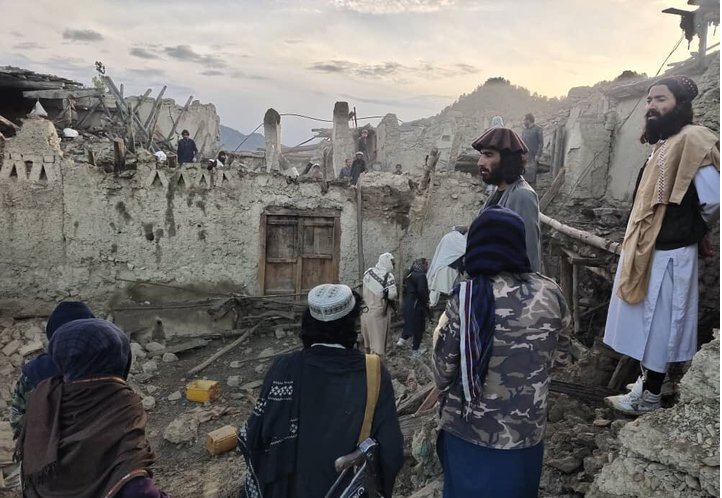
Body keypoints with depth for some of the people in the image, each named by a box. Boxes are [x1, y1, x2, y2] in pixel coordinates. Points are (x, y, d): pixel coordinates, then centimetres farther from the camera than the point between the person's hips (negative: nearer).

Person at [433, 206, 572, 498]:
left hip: (465, 433, -1)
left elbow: (443, 372, -12)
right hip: (522, 436, 1)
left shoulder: (464, 299, -17)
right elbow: (565, 332, 10)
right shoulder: (548, 294, -12)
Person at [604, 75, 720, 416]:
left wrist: (694, 230, -6)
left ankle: (649, 397, 17)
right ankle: (646, 384, 33)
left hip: (667, 255, -9)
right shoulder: (664, 143, 11)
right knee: (649, 324, 18)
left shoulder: (691, 139, -18)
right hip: (648, 251, 9)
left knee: (659, 326, 4)